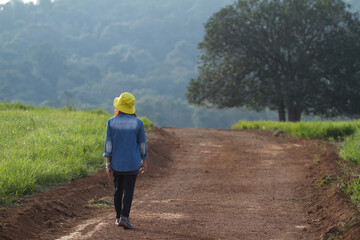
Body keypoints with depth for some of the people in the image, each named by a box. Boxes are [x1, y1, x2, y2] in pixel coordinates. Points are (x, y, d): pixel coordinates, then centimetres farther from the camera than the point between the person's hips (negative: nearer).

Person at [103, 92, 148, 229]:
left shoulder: (111, 122, -5)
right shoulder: (137, 123, -6)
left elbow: (108, 144, -4)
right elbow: (142, 144, 0)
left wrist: (108, 164, 0)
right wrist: (144, 161, 12)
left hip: (116, 163, 2)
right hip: (132, 164, -2)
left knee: (118, 190, 14)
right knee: (128, 191, 0)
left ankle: (118, 217, 21)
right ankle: (124, 217, -13)